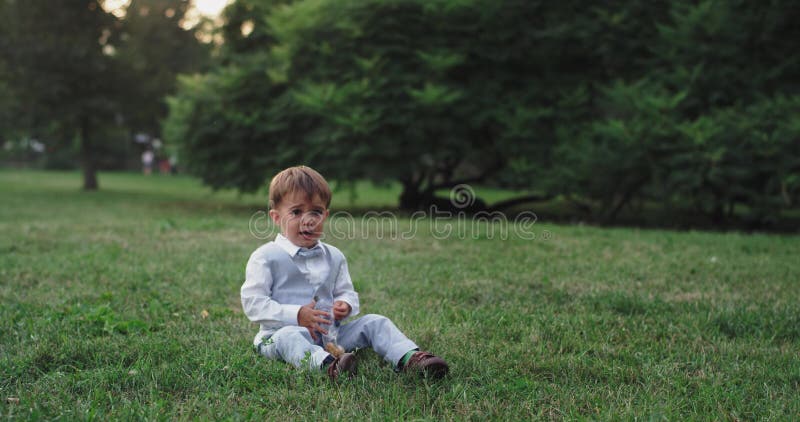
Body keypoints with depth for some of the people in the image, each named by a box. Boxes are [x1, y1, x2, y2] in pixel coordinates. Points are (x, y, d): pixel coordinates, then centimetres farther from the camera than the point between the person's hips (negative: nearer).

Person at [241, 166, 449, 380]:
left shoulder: (334, 257, 10)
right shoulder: (267, 257, -7)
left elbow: (347, 292, 19)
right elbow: (252, 302, -12)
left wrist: (345, 306, -8)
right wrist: (296, 315, -21)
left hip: (329, 332, 5)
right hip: (282, 331, -5)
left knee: (375, 322, -8)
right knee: (288, 336, -39)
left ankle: (409, 358, -30)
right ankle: (328, 364, -65)